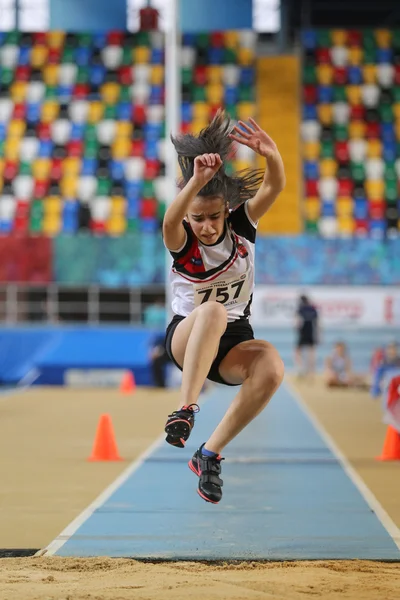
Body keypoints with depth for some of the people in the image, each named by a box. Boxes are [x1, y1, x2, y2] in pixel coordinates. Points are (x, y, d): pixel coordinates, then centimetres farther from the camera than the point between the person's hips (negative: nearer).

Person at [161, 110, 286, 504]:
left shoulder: (241, 224, -6)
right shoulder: (181, 240, -13)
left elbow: (274, 188, -24)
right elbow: (170, 220, -39)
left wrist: (272, 157, -46)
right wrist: (197, 180, -57)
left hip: (233, 342, 3)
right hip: (186, 338, -3)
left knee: (271, 366, -32)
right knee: (212, 311, -38)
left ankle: (210, 454, -21)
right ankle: (186, 409, -45)